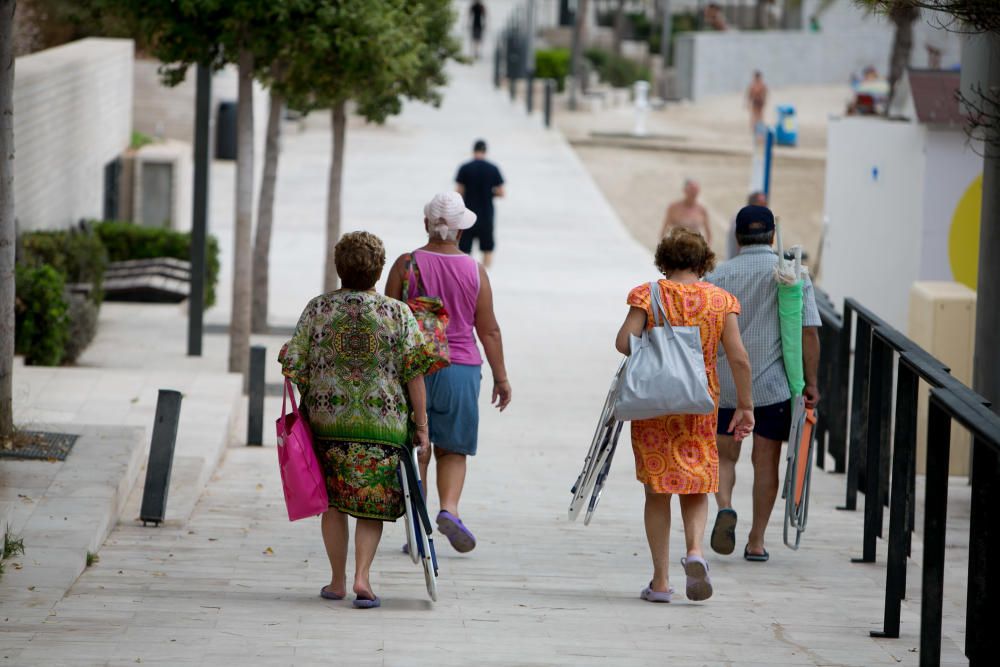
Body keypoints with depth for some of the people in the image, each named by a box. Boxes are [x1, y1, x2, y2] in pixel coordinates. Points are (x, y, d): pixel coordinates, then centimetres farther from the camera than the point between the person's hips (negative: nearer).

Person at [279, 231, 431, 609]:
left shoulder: (317, 309, 0)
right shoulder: (398, 313, -3)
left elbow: (293, 365, 0)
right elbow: (415, 372, -6)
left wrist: (311, 396, 18)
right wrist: (421, 424, -1)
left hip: (327, 420, 1)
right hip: (383, 422, -1)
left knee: (333, 500, 13)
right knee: (372, 503, 6)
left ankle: (338, 581, 17)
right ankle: (362, 577, -9)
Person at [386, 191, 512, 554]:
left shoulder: (406, 265, -4)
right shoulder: (474, 271, -1)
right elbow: (489, 330, 3)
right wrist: (501, 376, 12)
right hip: (460, 369, 0)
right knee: (453, 449, 11)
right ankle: (449, 509, -13)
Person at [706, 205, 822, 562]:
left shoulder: (718, 276, 2)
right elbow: (809, 333, -7)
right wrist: (811, 383, -2)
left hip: (724, 385, 1)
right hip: (773, 385, -1)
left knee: (724, 455, 13)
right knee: (766, 461, 8)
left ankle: (725, 506, -15)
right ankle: (756, 541, 9)